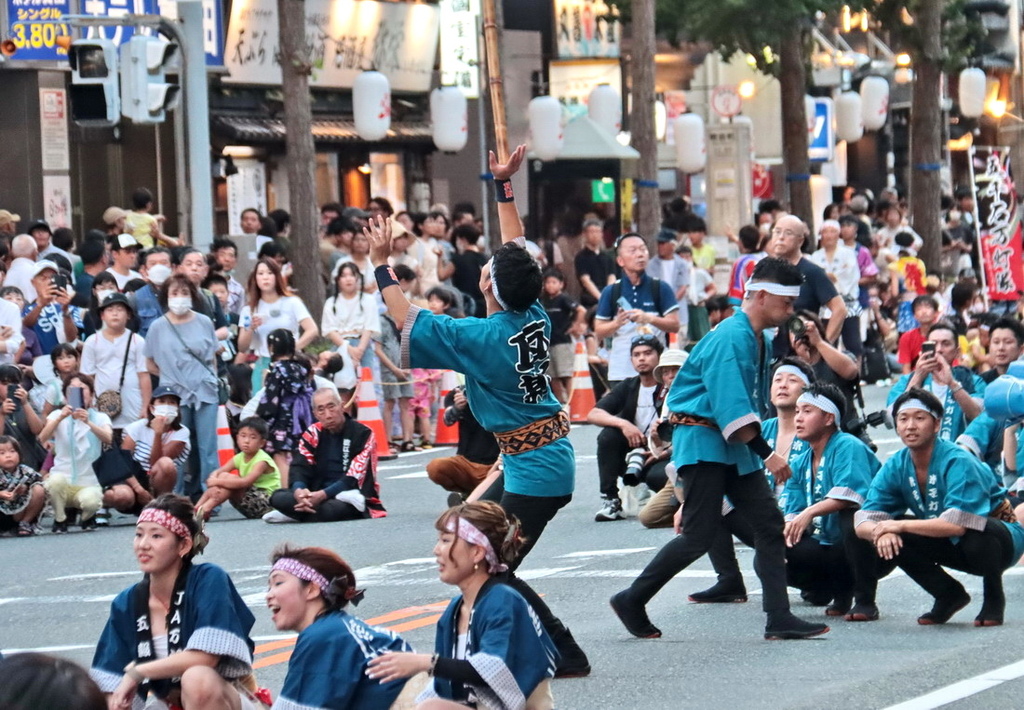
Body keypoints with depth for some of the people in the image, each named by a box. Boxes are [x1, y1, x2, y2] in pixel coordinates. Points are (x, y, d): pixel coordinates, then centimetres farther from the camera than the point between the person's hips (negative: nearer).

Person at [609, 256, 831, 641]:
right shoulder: (729, 338, -19)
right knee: (699, 535, -9)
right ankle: (631, 601, 6)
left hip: (735, 446, 9)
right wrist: (767, 454, -26)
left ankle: (779, 618, 0)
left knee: (770, 523, 0)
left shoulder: (760, 341, 12)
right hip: (702, 441, -9)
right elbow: (731, 407, -26)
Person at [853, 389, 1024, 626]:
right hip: (952, 547, 6)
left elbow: (958, 524, -39)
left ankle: (994, 598, -10)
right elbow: (863, 522, -14)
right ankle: (949, 595, 3)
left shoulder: (958, 462, -28)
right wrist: (883, 532, -37)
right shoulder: (896, 467, -10)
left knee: (974, 531, -39)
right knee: (889, 540, -16)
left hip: (999, 540, -6)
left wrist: (900, 525, -33)